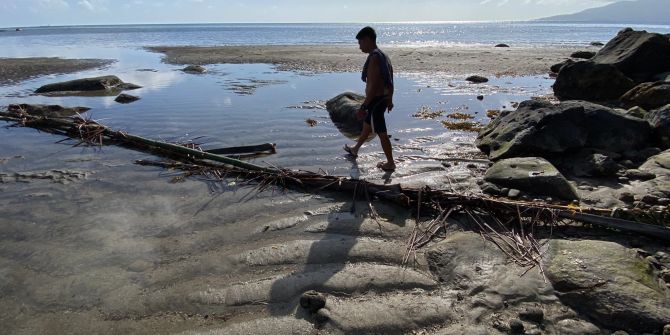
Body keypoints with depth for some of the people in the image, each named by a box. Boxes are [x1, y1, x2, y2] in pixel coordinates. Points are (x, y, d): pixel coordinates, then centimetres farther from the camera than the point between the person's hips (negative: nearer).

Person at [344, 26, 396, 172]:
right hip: (383, 99, 10)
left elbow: (373, 86, -26)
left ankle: (390, 163, 13)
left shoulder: (373, 58, -21)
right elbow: (389, 82, 15)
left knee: (381, 133, 2)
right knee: (367, 125, 25)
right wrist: (389, 100, 25)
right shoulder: (384, 56, 9)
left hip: (375, 101, -10)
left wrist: (363, 107, -25)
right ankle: (355, 149, 45)